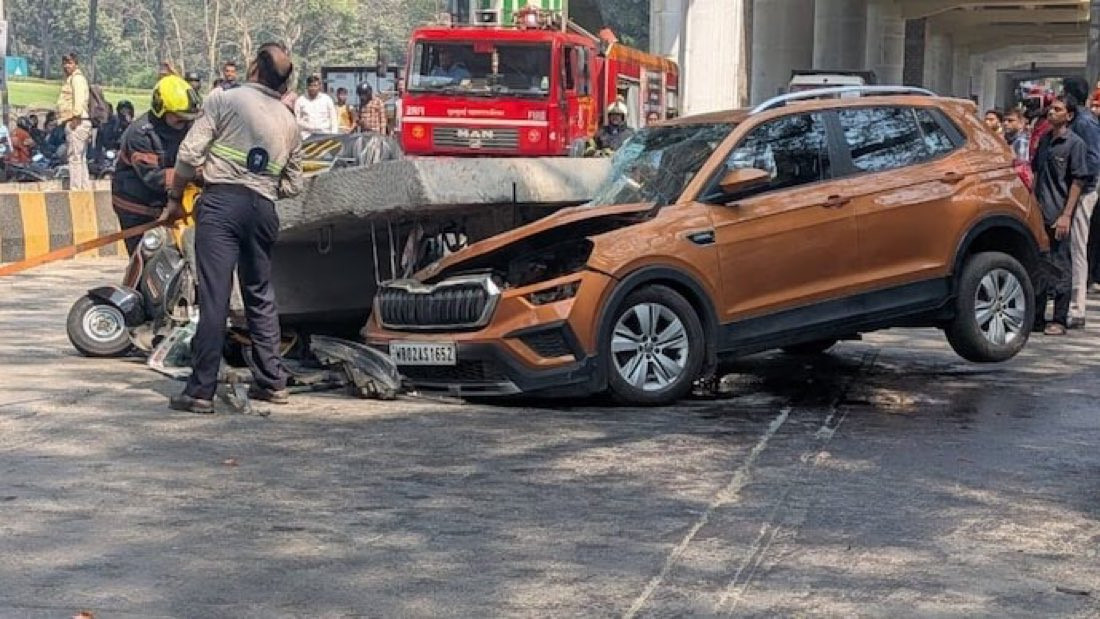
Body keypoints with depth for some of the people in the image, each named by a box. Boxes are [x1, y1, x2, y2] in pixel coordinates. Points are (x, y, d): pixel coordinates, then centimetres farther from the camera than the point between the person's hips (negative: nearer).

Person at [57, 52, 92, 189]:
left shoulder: (77, 77, -6)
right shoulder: (70, 79, 25)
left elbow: (79, 98, -19)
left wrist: (76, 117, -25)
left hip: (76, 122, -11)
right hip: (73, 122, 11)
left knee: (75, 157, -12)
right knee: (81, 158, 13)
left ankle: (75, 188, -14)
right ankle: (86, 187, 17)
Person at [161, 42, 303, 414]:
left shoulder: (224, 100, 1)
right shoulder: (289, 123, 16)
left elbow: (190, 154, -4)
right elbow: (293, 185, 16)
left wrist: (175, 199, 6)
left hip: (222, 202, -5)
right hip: (263, 209, 5)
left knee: (214, 297, -8)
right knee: (260, 295, 17)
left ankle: (201, 391, -9)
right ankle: (272, 382, 20)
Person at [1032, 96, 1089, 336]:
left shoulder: (1075, 143, -7)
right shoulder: (1044, 140, 12)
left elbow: (1078, 181, -11)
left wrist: (1066, 215, -16)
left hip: (1059, 215, -7)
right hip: (1039, 213, 7)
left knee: (1060, 267, -1)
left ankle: (1059, 321, 5)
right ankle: (1036, 317, 19)